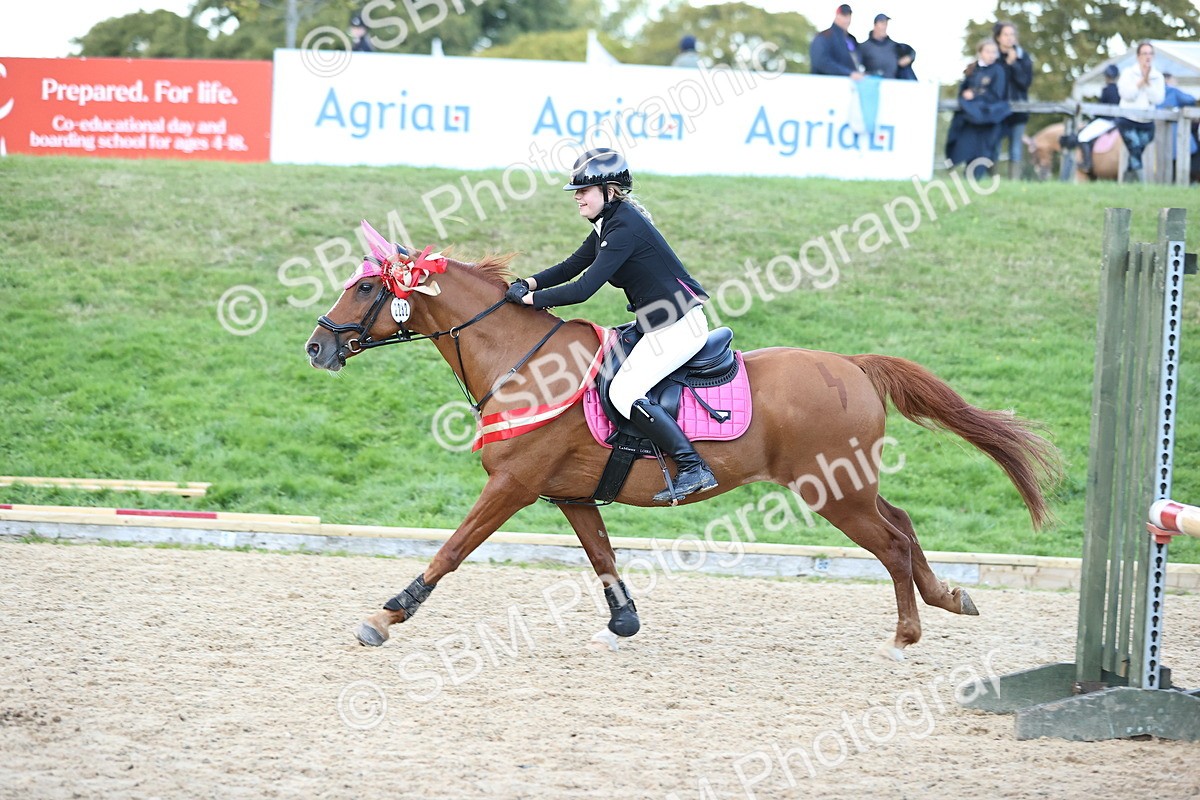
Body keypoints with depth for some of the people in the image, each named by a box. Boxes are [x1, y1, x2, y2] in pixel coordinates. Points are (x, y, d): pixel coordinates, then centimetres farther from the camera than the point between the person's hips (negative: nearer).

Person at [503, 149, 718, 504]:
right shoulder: (606, 225, 12)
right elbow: (571, 267, 18)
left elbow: (584, 289, -23)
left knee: (624, 393, -19)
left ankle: (693, 468, -19)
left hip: (679, 325, -11)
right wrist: (528, 284, 1)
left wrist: (531, 298, -15)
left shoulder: (625, 227, -19)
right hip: (658, 325, 11)